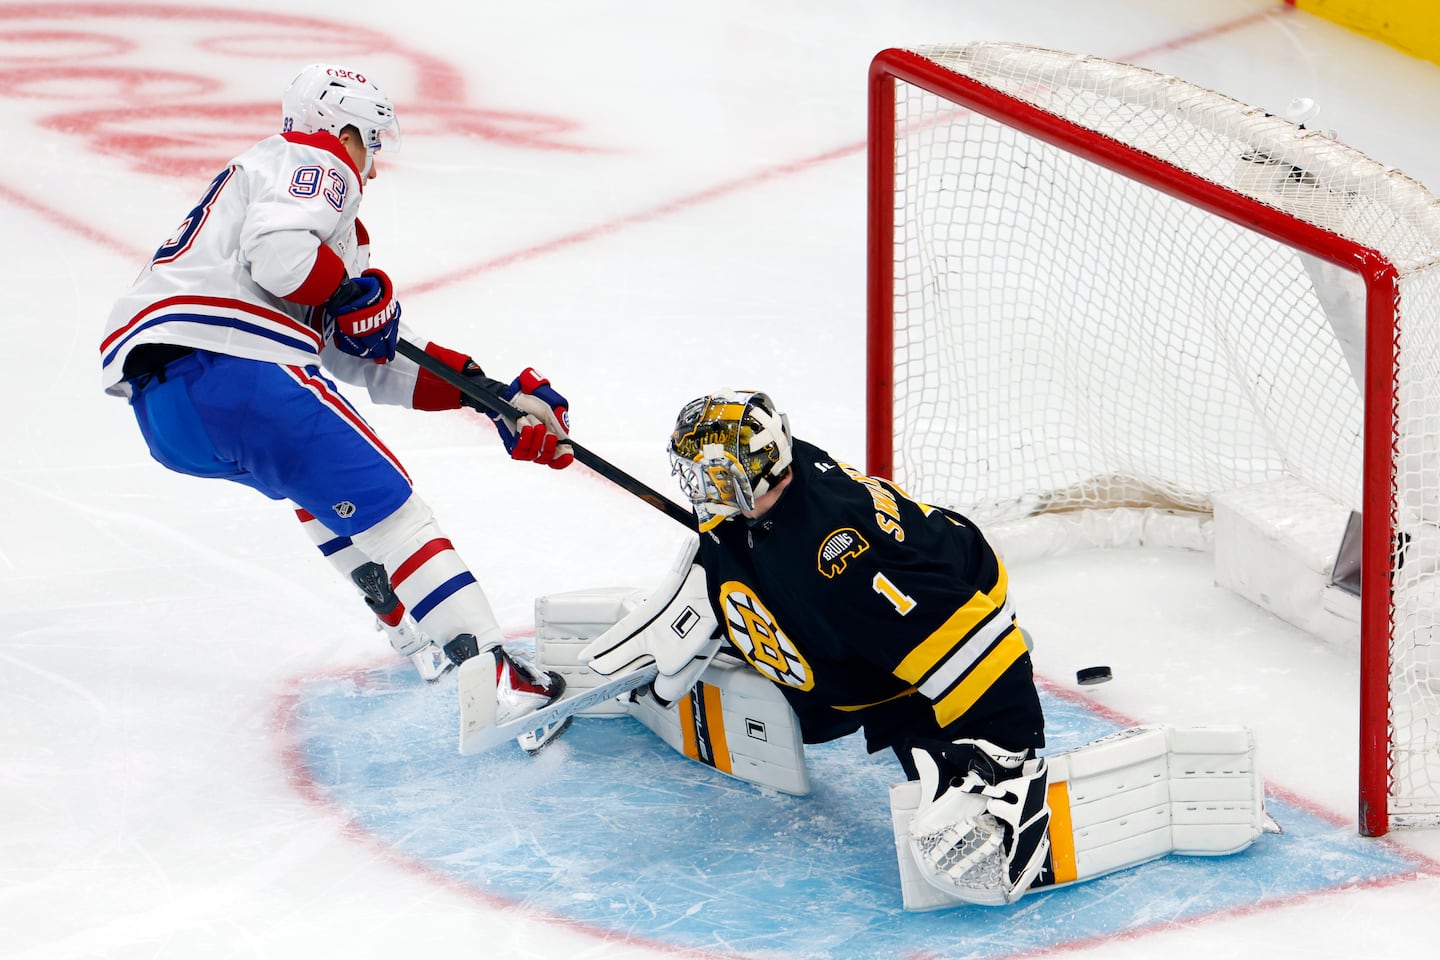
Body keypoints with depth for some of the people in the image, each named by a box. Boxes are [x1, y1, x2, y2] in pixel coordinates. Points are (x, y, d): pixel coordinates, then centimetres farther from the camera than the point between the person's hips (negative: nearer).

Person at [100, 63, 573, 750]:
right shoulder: (316, 163, 9)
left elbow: (372, 365, 32)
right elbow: (278, 250, -16)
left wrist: (494, 397, 27)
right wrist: (356, 298, 2)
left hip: (160, 409, 9)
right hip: (222, 365, -9)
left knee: (321, 466, 32)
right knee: (381, 503, -9)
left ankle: (412, 627, 28)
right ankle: (489, 672, -21)